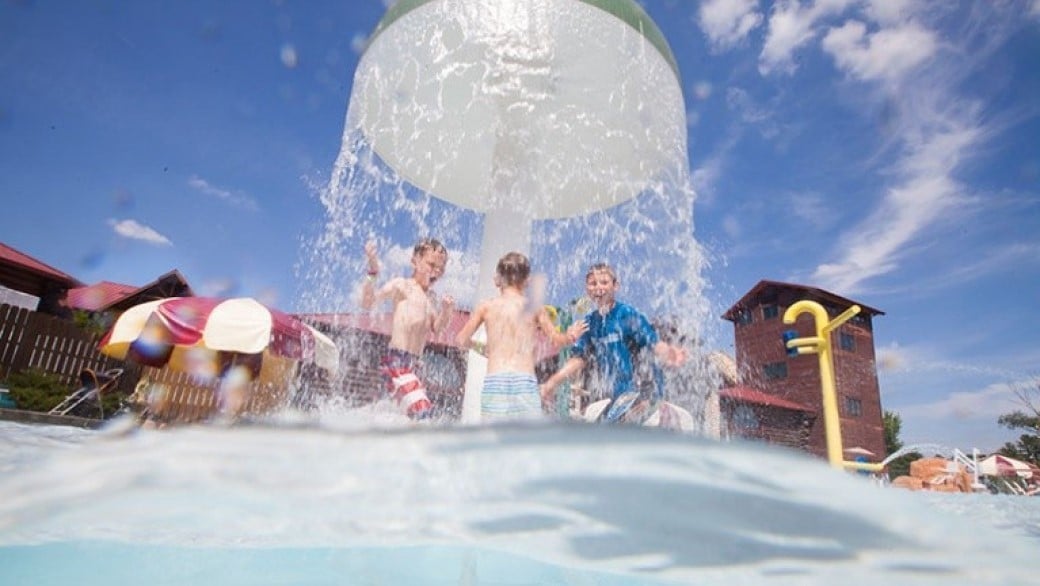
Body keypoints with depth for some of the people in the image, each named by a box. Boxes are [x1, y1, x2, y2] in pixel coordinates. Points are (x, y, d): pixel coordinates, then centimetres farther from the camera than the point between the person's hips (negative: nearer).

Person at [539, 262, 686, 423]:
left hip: (637, 389, -7)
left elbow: (654, 343, -19)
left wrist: (669, 353, -42)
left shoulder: (628, 314, -11)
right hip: (607, 393, 7)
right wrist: (552, 383, 4)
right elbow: (580, 357, 9)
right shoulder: (590, 321, 5)